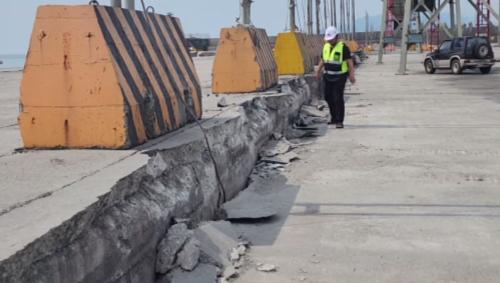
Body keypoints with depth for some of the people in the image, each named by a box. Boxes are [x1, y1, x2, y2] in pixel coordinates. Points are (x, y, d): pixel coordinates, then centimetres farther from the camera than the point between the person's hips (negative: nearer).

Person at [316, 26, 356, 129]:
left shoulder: (343, 47, -9)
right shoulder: (326, 46, 10)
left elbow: (349, 61, -12)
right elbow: (322, 60, 19)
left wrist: (351, 75, -20)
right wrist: (318, 71, 12)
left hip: (339, 77, -7)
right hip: (328, 76, 7)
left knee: (338, 98, -9)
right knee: (328, 97, 10)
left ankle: (339, 121, -4)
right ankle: (334, 118, 26)